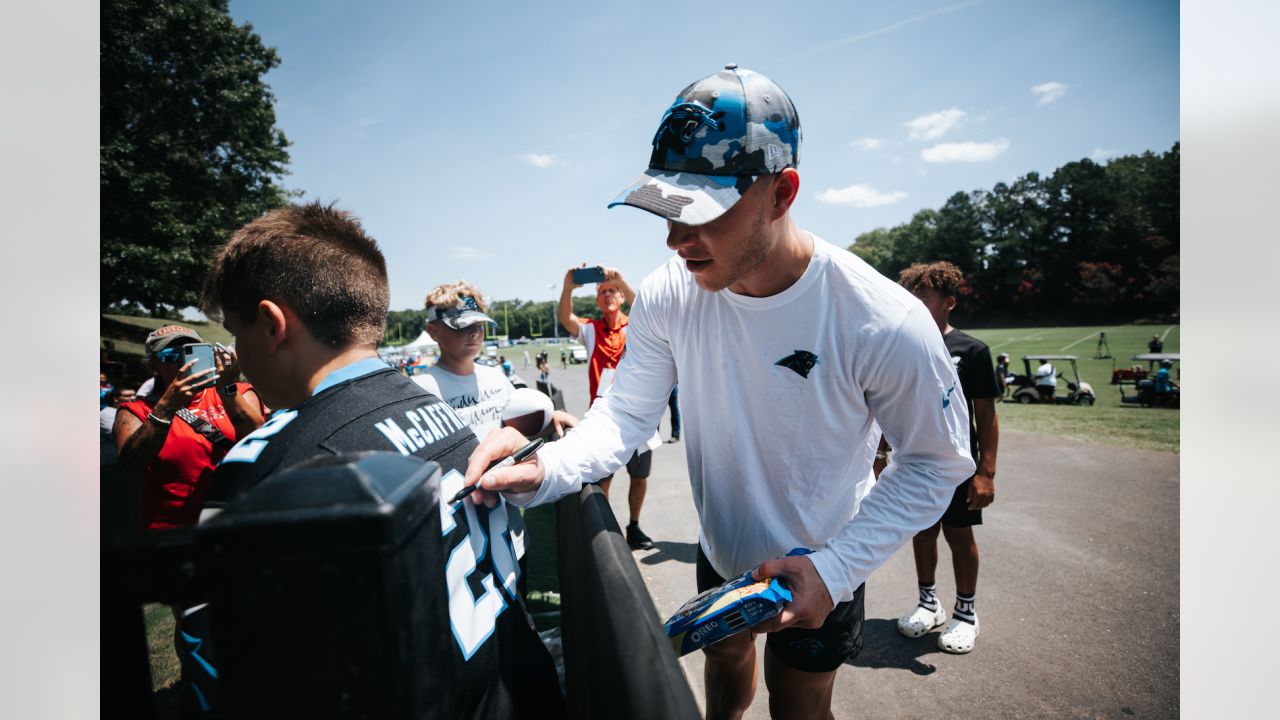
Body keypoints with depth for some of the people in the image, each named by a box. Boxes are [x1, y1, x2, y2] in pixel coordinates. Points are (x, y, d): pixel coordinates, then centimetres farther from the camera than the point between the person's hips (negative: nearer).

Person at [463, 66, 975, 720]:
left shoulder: (885, 323, -33)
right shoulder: (668, 296, -22)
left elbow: (937, 462, -19)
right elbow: (626, 411, -17)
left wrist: (834, 568, -27)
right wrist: (546, 469, -38)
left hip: (818, 570, -3)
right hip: (720, 548, 4)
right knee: (725, 657, 31)